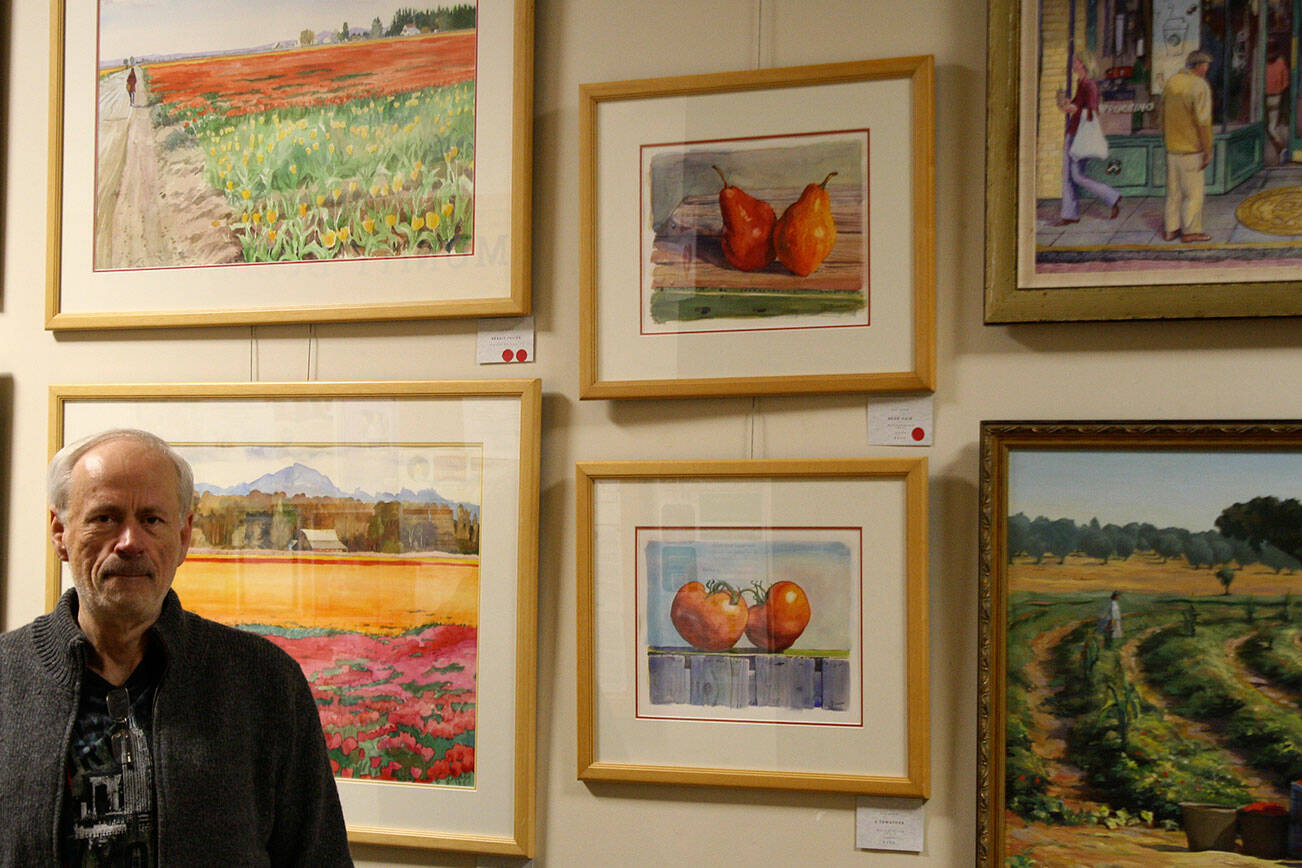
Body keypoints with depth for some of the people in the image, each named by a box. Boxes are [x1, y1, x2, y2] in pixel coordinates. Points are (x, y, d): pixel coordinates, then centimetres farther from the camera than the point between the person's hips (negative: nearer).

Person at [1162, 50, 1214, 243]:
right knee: (1193, 191, 3)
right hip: (1191, 149, -7)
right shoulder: (1200, 86, -16)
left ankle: (1171, 228, 18)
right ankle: (1190, 231, 8)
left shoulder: (1171, 82, 6)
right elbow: (1203, 122, -19)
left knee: (1174, 190, 14)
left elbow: (1163, 117, 11)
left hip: (1172, 147, 7)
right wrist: (1208, 152, -14)